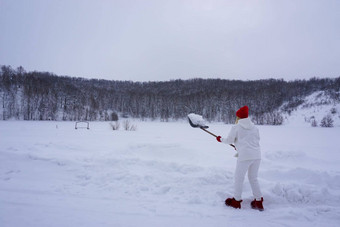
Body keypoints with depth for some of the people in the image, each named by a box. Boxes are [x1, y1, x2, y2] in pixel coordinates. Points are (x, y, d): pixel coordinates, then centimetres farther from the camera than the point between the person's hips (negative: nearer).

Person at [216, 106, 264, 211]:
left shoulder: (236, 127, -1)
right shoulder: (254, 127, 15)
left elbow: (230, 140, 3)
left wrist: (220, 139, 23)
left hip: (245, 156, -6)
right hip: (257, 155, 6)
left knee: (238, 178, 8)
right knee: (253, 178, 19)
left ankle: (236, 201, 20)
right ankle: (258, 202, 23)